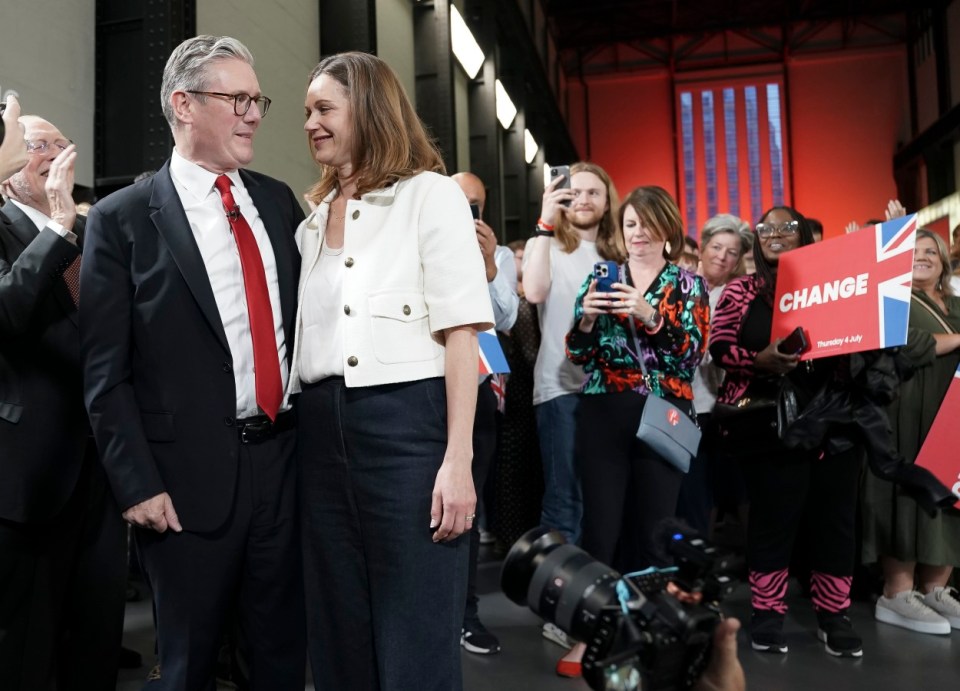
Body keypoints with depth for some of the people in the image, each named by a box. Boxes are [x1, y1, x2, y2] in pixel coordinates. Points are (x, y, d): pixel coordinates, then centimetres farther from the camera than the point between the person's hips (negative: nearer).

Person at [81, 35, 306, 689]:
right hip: (191, 474, -4)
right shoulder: (121, 218, -5)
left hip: (285, 456, 4)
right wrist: (138, 485, -10)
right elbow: (106, 371, -7)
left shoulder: (278, 200, 8)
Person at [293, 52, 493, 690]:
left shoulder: (429, 194, 0)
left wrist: (458, 459, -16)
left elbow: (461, 330, -8)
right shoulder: (314, 218, 18)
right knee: (340, 637, 14)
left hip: (409, 423, -6)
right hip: (324, 430, 6)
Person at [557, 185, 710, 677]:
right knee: (600, 523, -1)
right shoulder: (601, 276, 10)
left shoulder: (688, 283, 8)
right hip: (603, 415, 1)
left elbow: (694, 351, -6)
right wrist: (586, 318, -13)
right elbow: (577, 354, 7)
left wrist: (649, 315, -19)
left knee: (653, 527, 5)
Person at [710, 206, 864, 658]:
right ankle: (767, 614, 13)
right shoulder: (740, 291, 7)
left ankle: (834, 615, 18)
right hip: (769, 421, -2)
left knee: (836, 514, 6)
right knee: (773, 514, 1)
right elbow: (719, 349, -2)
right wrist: (759, 360, -19)